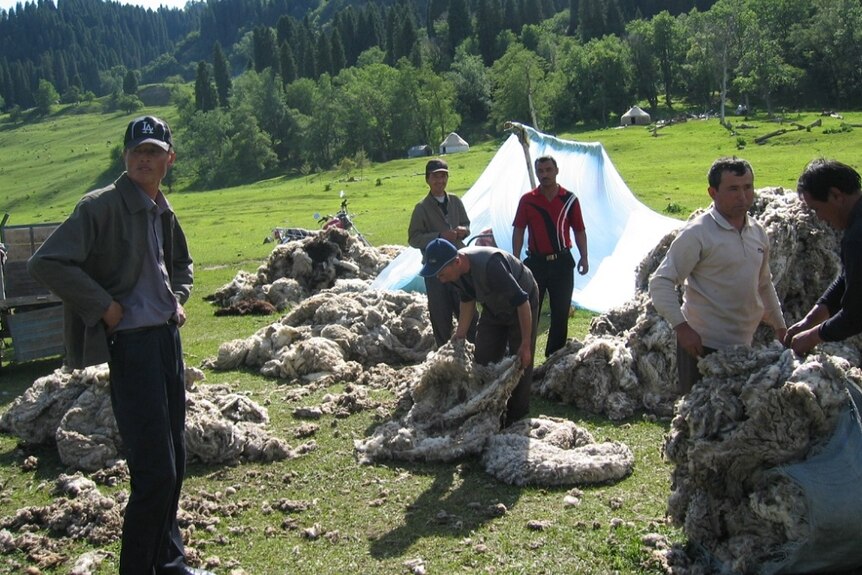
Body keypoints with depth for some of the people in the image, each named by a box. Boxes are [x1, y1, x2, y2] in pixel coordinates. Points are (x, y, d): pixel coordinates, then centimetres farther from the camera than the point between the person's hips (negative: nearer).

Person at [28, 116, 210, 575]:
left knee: (174, 463, 16)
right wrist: (103, 305, -18)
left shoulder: (163, 212, 12)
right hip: (132, 344, -8)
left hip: (168, 337, 8)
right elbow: (45, 263, -20)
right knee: (155, 471, -7)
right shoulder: (101, 206, -12)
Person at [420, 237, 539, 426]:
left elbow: (522, 301, -35)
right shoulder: (454, 270, -18)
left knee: (520, 361, -5)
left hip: (522, 303, -7)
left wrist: (526, 344, -30)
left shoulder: (489, 264, -41)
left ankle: (517, 419, 8)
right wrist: (460, 334, -1)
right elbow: (468, 300, 3)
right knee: (483, 359, 5)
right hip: (494, 307, 7)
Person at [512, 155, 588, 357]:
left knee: (560, 312, 8)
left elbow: (579, 230, 5)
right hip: (535, 262, 0)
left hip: (562, 262, 1)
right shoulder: (527, 200, 0)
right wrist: (515, 261, -4)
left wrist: (584, 257, -3)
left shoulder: (569, 199, 0)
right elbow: (518, 231, 1)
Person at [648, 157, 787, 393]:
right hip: (703, 345, -7)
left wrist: (780, 325, 25)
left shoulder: (758, 232, 10)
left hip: (744, 344, 7)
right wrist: (682, 327, -24)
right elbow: (661, 283, -16)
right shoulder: (697, 233, -13)